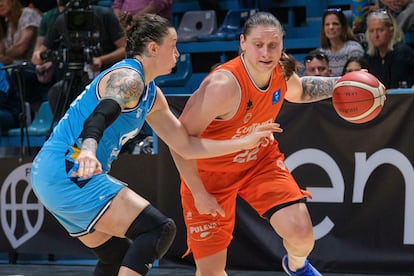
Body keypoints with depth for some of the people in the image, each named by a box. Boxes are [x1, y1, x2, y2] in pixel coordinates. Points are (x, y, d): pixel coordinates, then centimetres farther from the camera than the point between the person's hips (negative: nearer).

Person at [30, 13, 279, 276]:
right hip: (67, 173, -11)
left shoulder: (152, 96, 18)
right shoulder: (128, 78, -12)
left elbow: (187, 146, 22)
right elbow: (99, 116, -32)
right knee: (159, 229, -14)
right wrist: (88, 150, -53)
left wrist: (246, 141, 21)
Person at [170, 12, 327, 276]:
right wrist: (199, 194, -24)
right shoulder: (223, 85, -33)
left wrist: (338, 85, 1)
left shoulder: (283, 71, -12)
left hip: (260, 159, 5)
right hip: (209, 171, -4)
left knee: (301, 233, -16)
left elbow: (298, 91, 16)